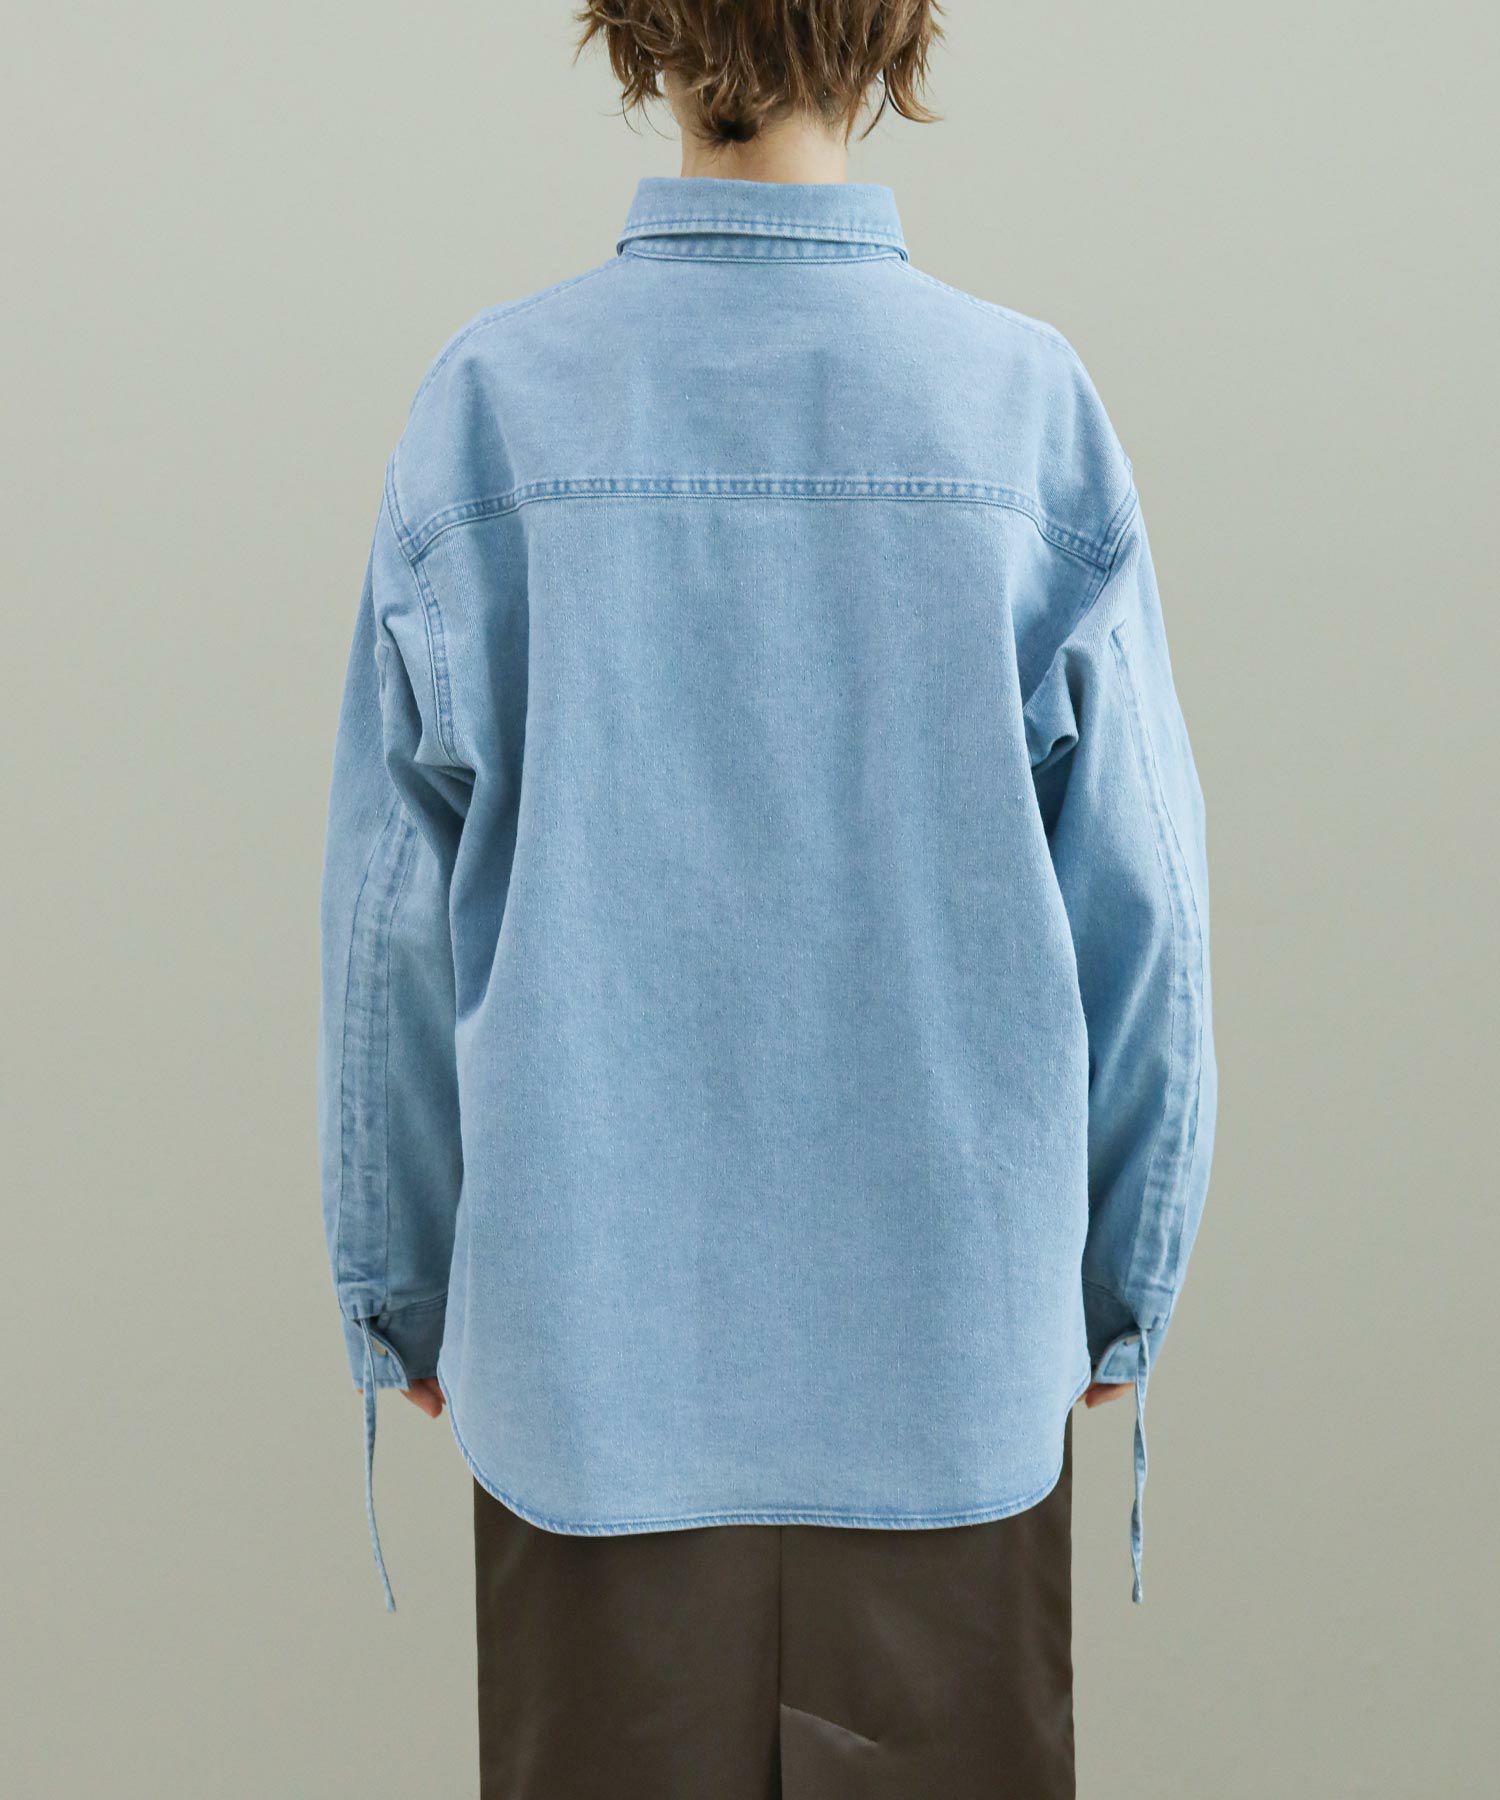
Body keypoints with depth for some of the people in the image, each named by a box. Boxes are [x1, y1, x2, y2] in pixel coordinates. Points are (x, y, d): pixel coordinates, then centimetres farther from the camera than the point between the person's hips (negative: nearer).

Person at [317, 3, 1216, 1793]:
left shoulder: (491, 403, -8)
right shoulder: (1030, 404, -9)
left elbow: (394, 916, -4)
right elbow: (1138, 902, -4)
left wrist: (403, 1291, 9)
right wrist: (1123, 1283, 9)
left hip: (593, 1328, 1)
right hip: (951, 1321, 0)